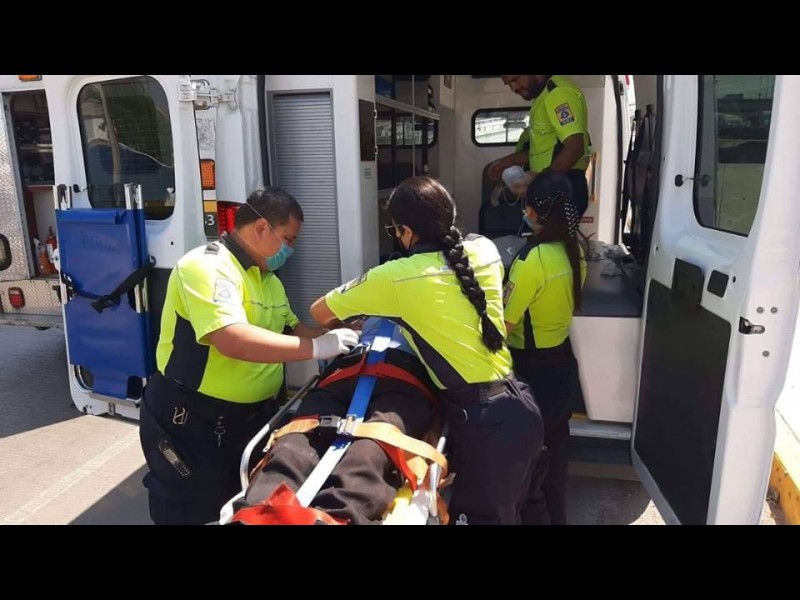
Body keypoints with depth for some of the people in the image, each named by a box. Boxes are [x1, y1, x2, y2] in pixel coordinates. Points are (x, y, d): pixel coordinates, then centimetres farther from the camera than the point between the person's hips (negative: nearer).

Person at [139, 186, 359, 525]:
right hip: (189, 419, -8)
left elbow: (291, 328, 18)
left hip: (252, 415, 8)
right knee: (193, 513, 8)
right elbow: (233, 341, -35)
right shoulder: (208, 266, -22)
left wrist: (338, 340, 2)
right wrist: (316, 348, -32)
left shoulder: (269, 279, 8)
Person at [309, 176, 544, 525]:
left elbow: (319, 313, 6)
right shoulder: (484, 250, 3)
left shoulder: (396, 277, -10)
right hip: (519, 408, 7)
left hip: (485, 422, -7)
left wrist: (348, 321, 28)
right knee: (505, 514, 23)